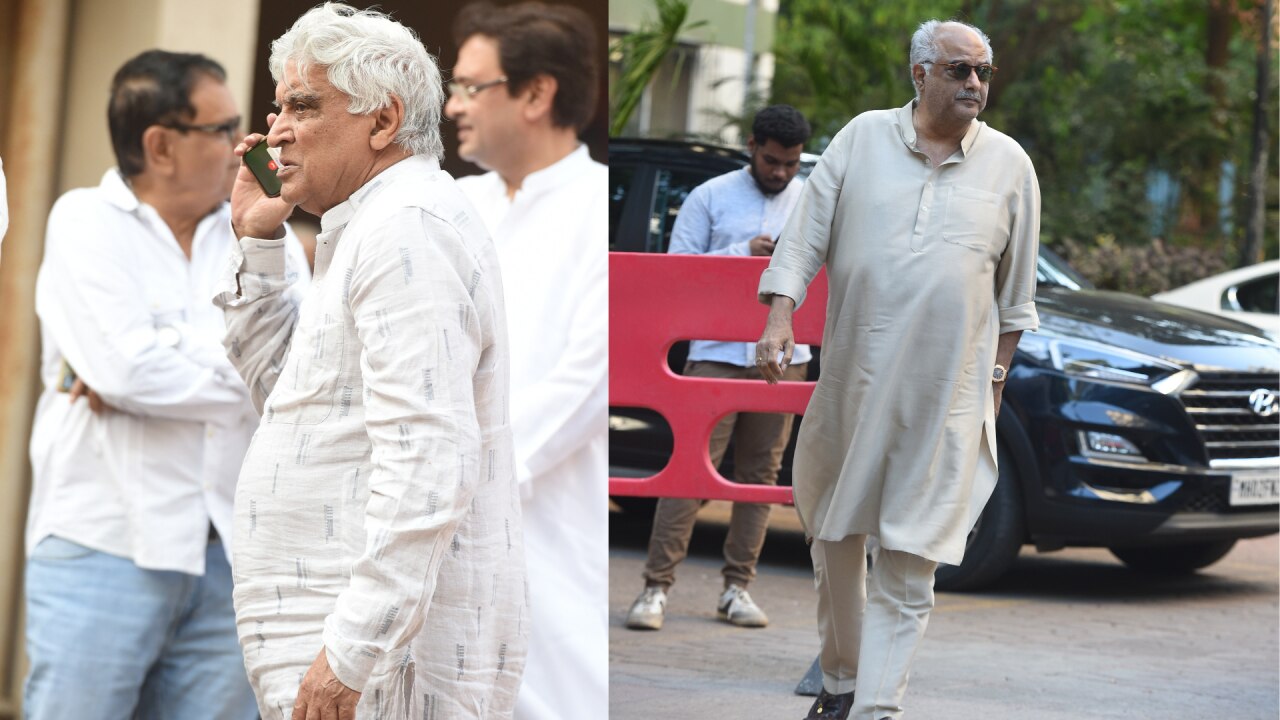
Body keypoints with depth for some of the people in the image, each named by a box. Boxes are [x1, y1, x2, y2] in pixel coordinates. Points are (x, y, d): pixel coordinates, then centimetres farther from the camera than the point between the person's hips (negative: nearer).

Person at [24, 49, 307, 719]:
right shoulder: (87, 222, -2)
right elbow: (128, 369, -16)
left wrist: (160, 372, -14)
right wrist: (238, 373, -2)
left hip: (229, 556, 4)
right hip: (103, 551, -4)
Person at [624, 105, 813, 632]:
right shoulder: (710, 198, 6)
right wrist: (742, 253, -11)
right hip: (717, 353, -3)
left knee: (760, 470, 5)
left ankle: (737, 588, 11)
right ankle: (656, 587, -7)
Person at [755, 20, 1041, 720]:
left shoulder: (1008, 164, 4)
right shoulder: (862, 138, 3)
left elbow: (1016, 289, 12)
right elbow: (805, 236, 1)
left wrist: (997, 373, 13)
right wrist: (779, 316, -11)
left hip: (946, 397, -1)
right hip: (850, 380, 1)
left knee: (909, 558, -5)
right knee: (834, 538, 12)